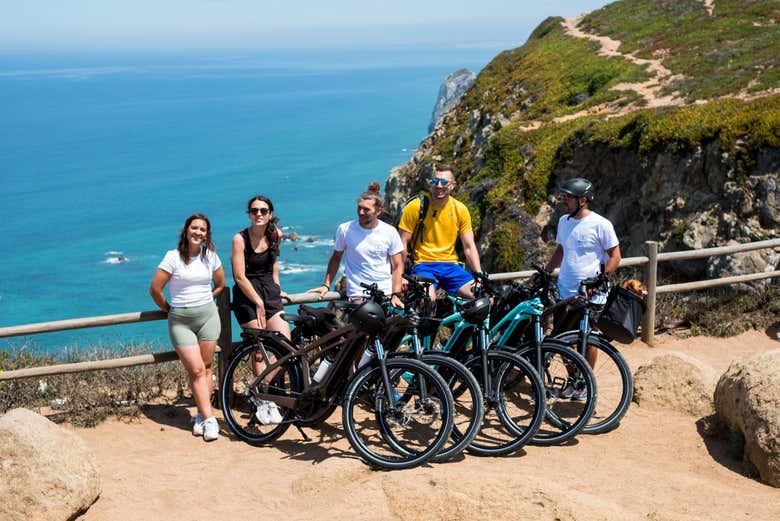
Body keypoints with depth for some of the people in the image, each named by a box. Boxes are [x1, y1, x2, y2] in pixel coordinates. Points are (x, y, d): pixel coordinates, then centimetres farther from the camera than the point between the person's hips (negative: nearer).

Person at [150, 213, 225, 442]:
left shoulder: (210, 256, 4)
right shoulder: (173, 257, -8)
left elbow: (220, 284, 20)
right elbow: (155, 288, -5)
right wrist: (167, 308, 6)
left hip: (207, 315, 3)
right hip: (180, 320, -3)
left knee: (206, 368, 2)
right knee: (196, 370, -9)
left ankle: (201, 416, 10)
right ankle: (209, 419, -9)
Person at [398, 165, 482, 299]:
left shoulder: (460, 210, 5)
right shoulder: (415, 207, -4)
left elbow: (469, 247, 7)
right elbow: (403, 243, -4)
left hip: (450, 265, 4)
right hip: (423, 264, -3)